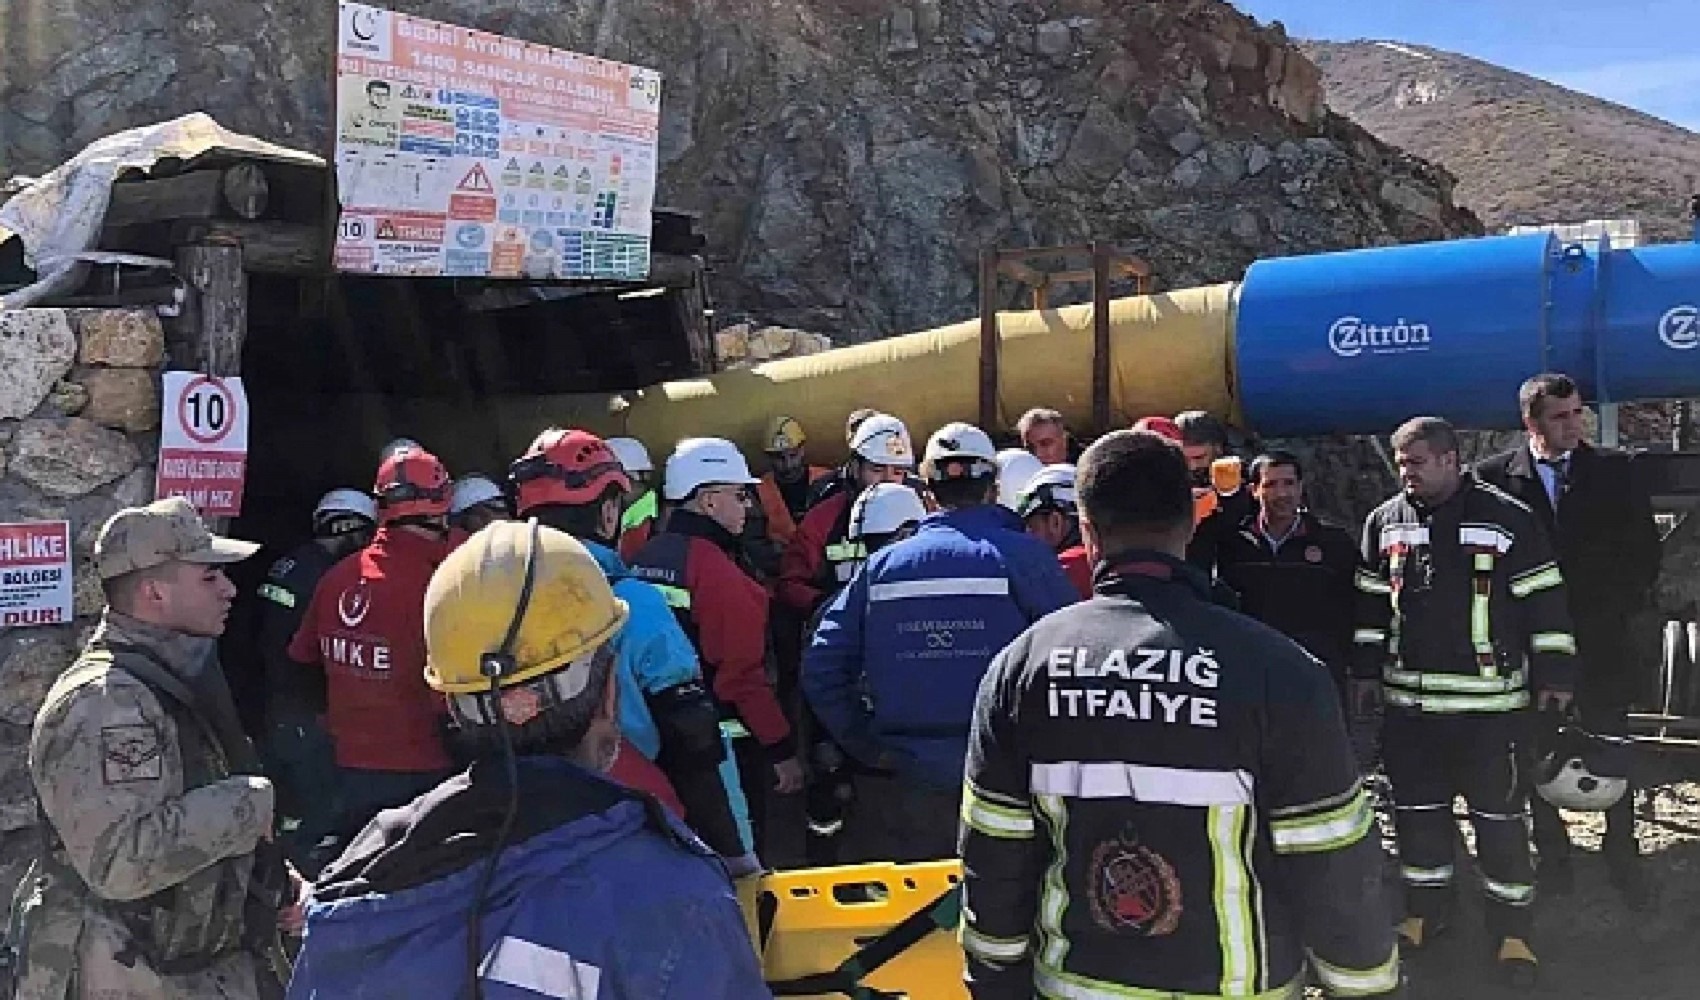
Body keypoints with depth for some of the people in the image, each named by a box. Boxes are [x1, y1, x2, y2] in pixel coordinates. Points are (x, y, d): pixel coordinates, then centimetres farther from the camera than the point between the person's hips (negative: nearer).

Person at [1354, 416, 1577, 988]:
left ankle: (1511, 927, 19)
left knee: (1499, 814, 4)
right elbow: (1371, 603, 12)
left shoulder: (1508, 519, -7)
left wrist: (1554, 675, -5)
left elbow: (1544, 601, -4)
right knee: (1417, 808, 13)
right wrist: (1366, 671, 12)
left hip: (1488, 701, -4)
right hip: (1408, 699, 4)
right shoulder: (1384, 522, 4)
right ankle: (1427, 908, 30)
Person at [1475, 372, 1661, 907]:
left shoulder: (1615, 470, 1)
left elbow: (1645, 548, 4)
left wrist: (1625, 607, -4)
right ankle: (1553, 855, 24)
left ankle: (1622, 857, 23)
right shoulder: (1494, 477, -3)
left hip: (1603, 640, 1)